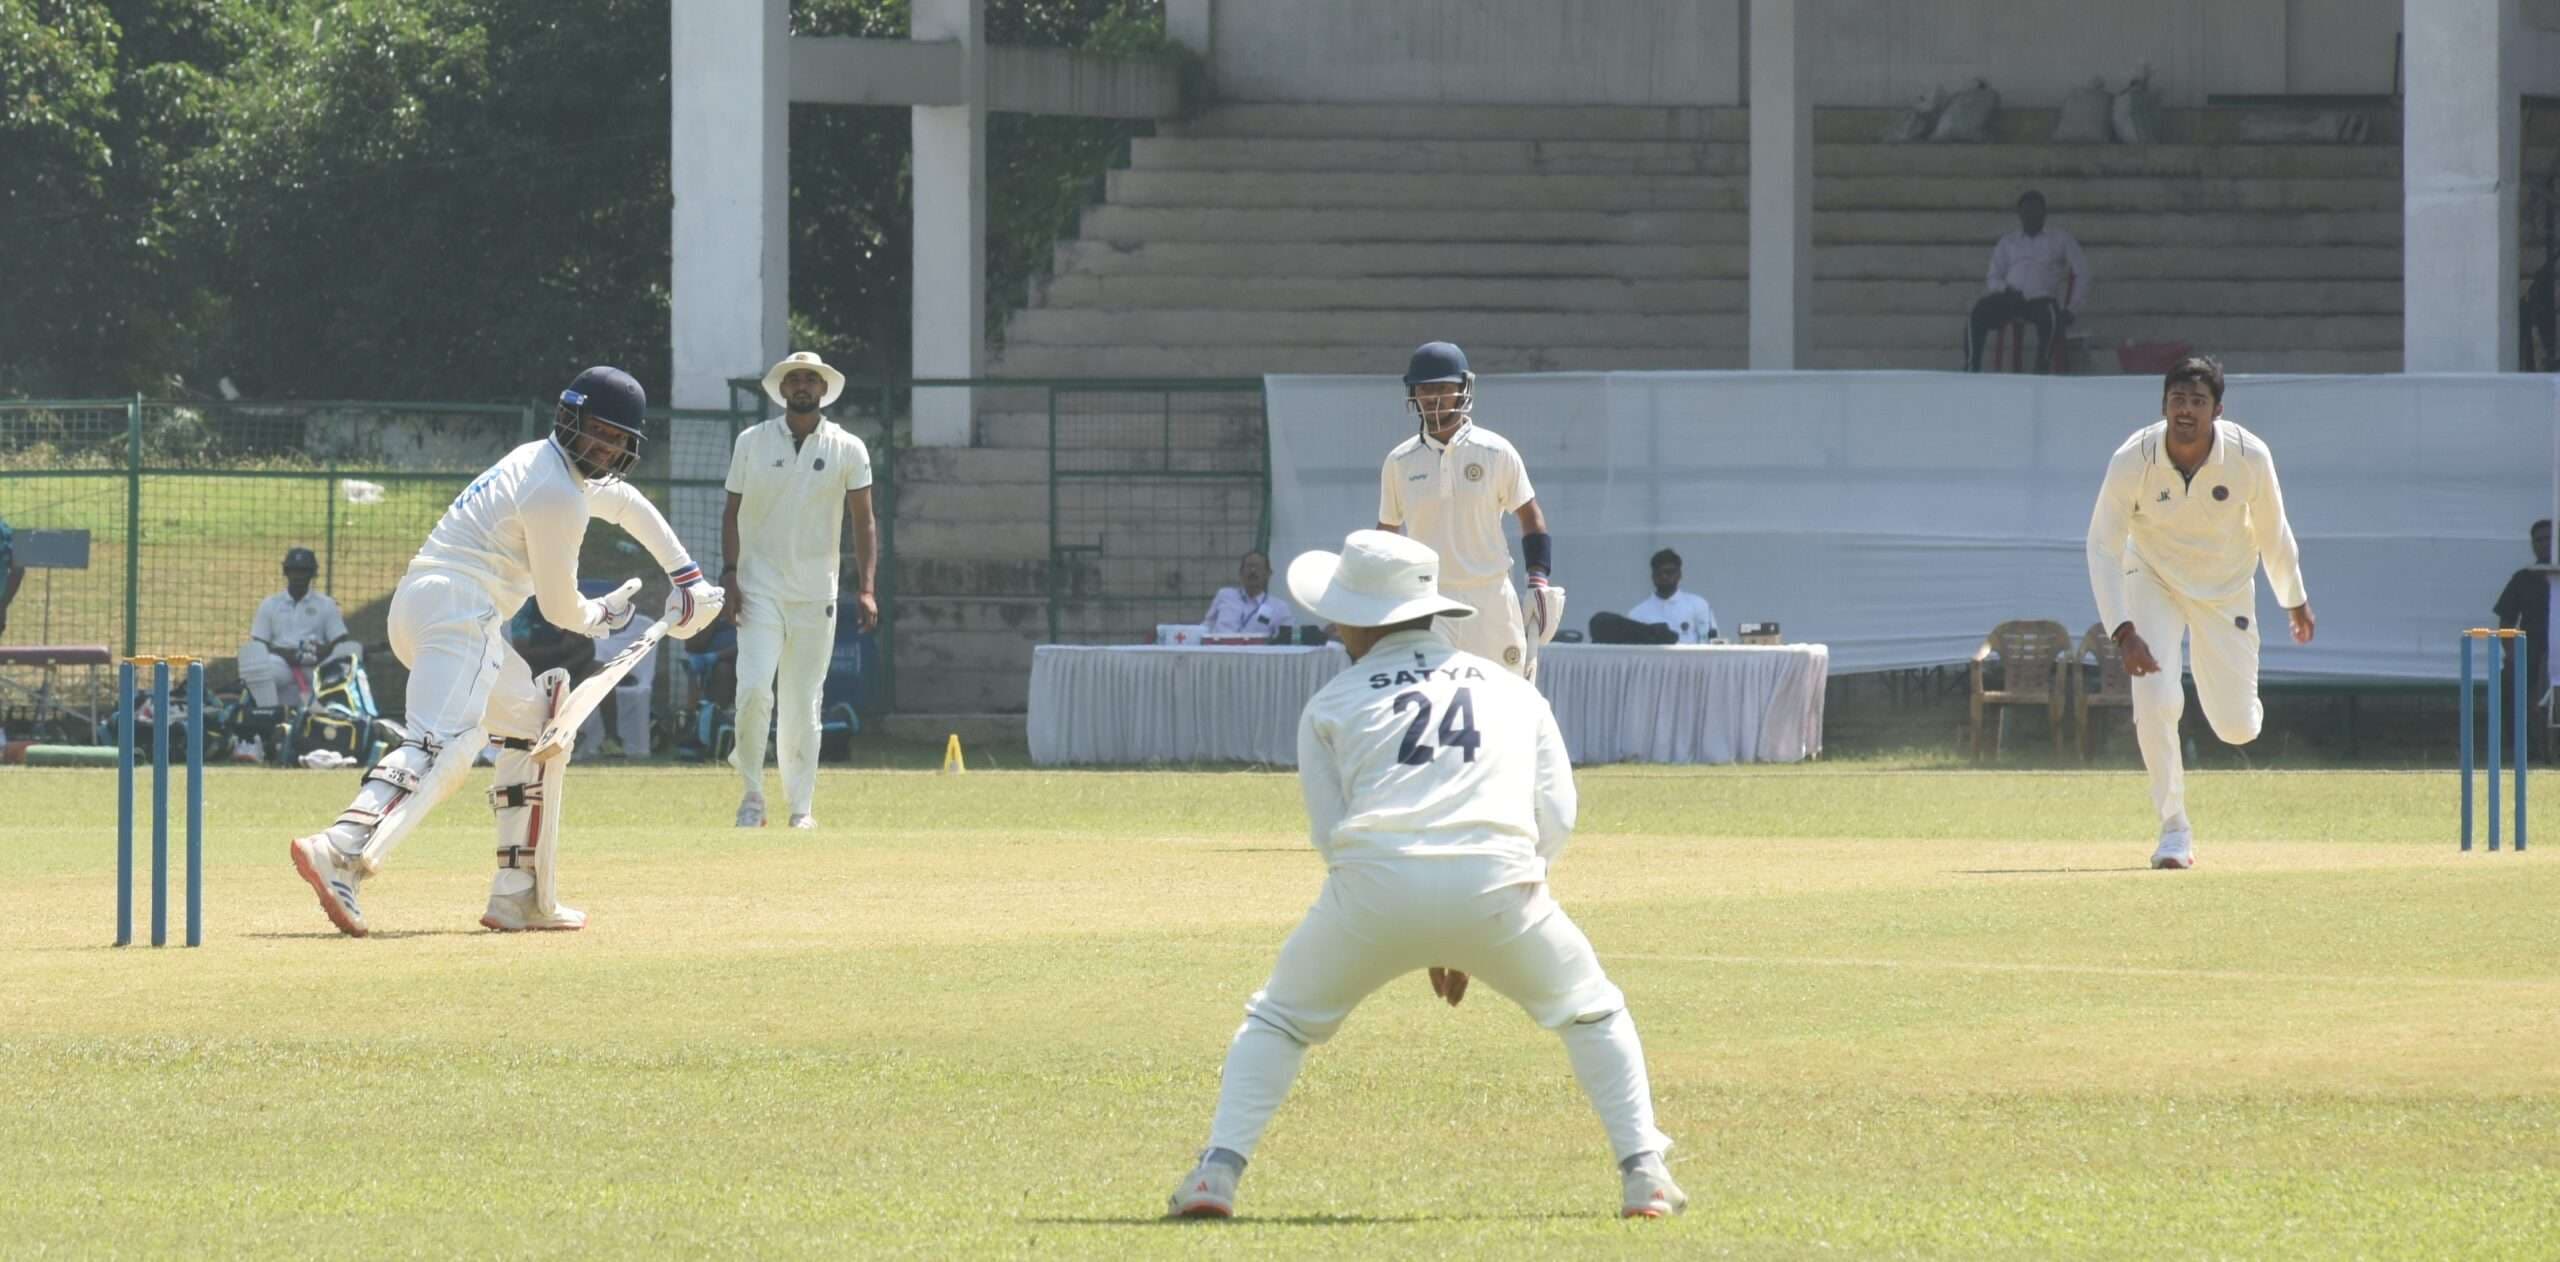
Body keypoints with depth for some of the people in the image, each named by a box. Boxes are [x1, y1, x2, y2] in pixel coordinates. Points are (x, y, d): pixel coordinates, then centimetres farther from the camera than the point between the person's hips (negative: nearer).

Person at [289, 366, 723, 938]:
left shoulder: (543, 461, 23)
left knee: (534, 722, 24)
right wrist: (601, 616, 21)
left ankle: (520, 896, 19)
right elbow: (560, 609, -1)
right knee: (444, 743, -29)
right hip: (458, 610, -11)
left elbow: (629, 504, 41)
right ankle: (339, 855, -54)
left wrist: (687, 578, 41)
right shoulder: (557, 494, -8)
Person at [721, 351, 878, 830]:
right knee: (753, 689, -16)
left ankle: (802, 808, 11)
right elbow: (732, 510, 6)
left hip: (816, 593, 1)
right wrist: (729, 572, -6)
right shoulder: (752, 442, 3)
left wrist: (865, 589, -5)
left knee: (802, 705, 2)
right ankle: (752, 796, -3)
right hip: (760, 588, -1)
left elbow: (863, 521, 4)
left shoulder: (848, 450, 3)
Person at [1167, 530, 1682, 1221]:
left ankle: (1218, 1171, 7)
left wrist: (1426, 949, 17)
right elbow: (1556, 816, 15)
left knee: (1279, 1020, 22)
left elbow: (1331, 834, 12)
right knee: (1592, 1013, 24)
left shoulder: (1332, 704, 19)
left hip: (1375, 881, -1)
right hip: (1497, 880, 1)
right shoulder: (1511, 690, 24)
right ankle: (1644, 1173, 9)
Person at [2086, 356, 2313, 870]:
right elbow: (2102, 547, -22)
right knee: (2156, 700, -21)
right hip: (2153, 581, -1)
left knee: (2237, 727, 2)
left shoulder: (2249, 457, -24)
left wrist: (2294, 599, 10)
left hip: (2226, 587, 1)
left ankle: (2243, 706, 42)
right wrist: (2123, 631, -32)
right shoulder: (2133, 461, -27)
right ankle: (2173, 828, -5)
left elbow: (2272, 529, -5)